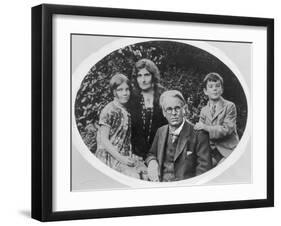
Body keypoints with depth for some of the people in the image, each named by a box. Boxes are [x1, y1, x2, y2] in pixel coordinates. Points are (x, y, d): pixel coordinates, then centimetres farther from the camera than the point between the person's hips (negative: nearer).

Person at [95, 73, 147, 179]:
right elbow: (104, 140, -12)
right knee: (134, 177, -28)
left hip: (124, 156, 7)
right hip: (109, 156, -7)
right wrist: (120, 158, -18)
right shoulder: (109, 111, -9)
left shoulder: (125, 111, 15)